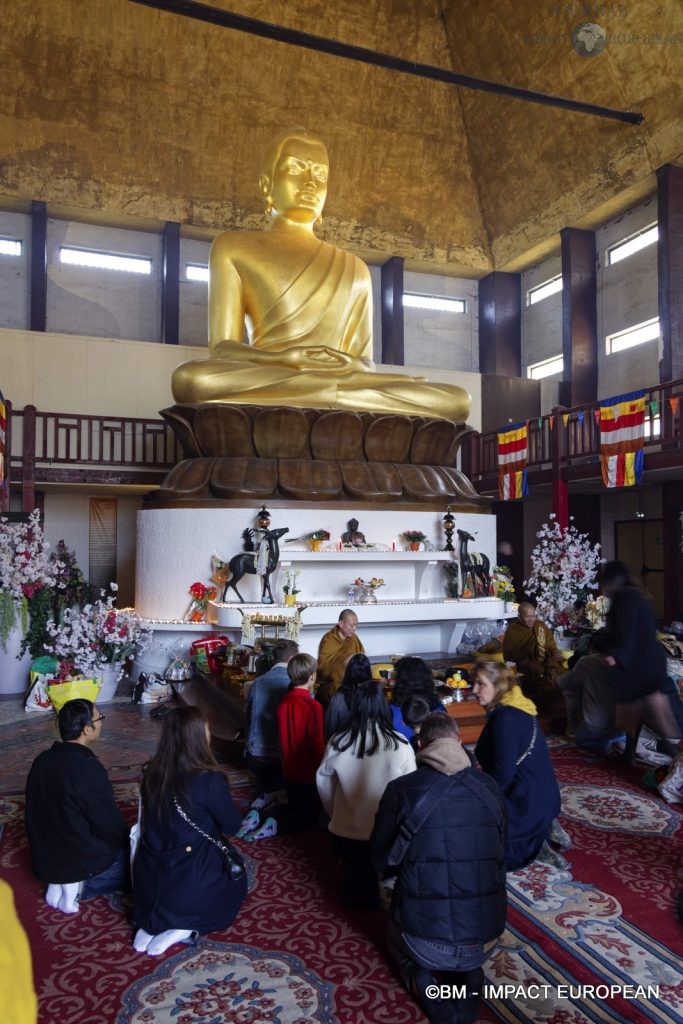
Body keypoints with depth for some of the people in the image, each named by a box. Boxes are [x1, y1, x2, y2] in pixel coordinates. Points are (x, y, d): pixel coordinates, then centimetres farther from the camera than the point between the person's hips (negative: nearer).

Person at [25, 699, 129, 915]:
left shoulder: (42, 760, -3)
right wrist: (131, 842, 2)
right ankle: (80, 885, 0)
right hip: (82, 860, -8)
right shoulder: (89, 769, -27)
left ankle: (61, 881, 10)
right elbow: (111, 827, -20)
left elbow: (51, 814, 9)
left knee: (122, 845, 25)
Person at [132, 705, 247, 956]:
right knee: (235, 879, 25)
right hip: (190, 887, -5)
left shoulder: (152, 773, -7)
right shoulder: (210, 780, -23)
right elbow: (232, 826, -9)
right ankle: (185, 928, 4)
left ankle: (152, 921, 13)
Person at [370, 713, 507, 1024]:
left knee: (396, 934, 34)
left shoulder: (401, 789, -11)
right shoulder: (490, 788, -3)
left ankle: (422, 979, 4)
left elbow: (382, 861, 3)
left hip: (425, 938, -2)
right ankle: (466, 977, 6)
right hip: (485, 938, 2)